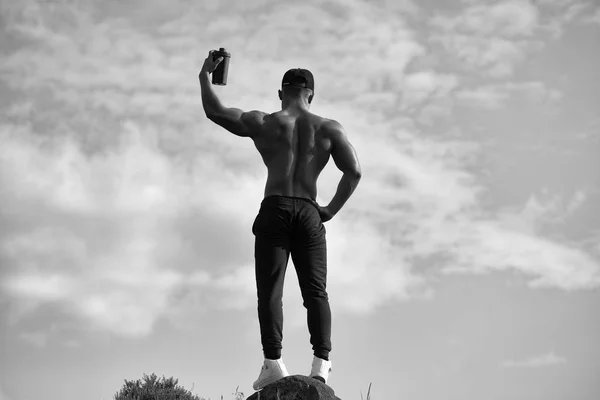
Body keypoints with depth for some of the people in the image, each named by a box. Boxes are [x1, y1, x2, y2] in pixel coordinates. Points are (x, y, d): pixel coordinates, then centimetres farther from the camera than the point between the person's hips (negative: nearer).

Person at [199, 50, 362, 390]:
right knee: (315, 291, 0)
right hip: (309, 214, 1)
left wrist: (205, 75, 24)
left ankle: (273, 362, -14)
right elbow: (354, 172, 1)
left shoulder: (264, 123, 8)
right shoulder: (329, 129, 11)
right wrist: (332, 209, 7)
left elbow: (214, 111, 10)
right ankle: (321, 362, -12)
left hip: (275, 210, -1)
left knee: (270, 290, -4)